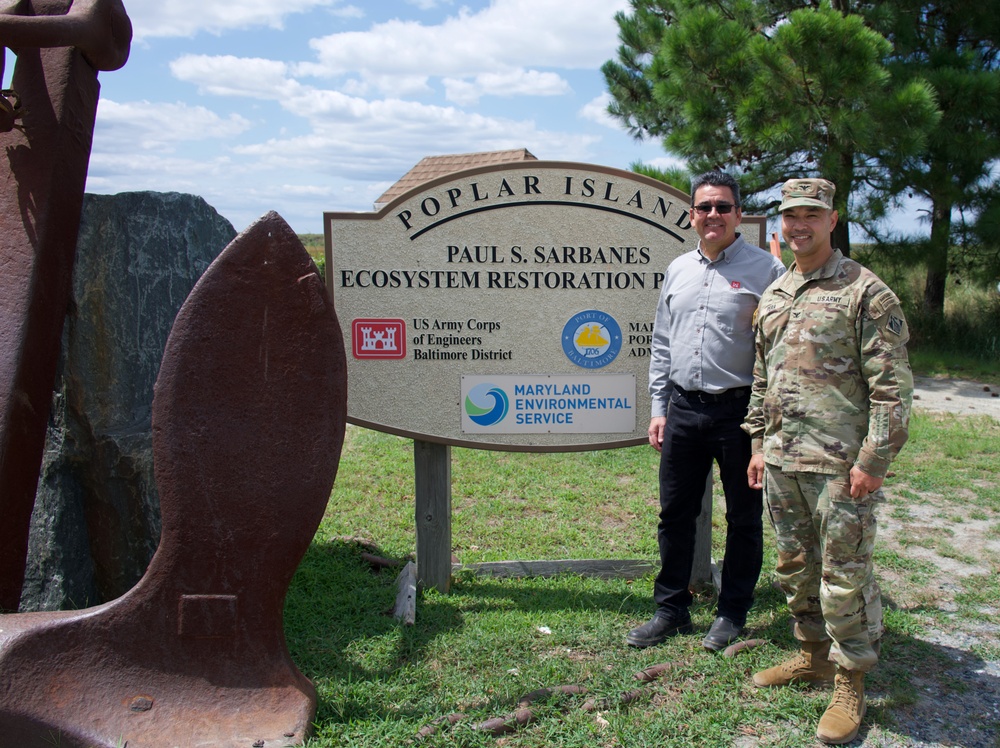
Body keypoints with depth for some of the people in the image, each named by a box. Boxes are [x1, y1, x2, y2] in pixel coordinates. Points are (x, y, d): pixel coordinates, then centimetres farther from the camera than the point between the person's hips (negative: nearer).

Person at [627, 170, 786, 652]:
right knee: (675, 513, 11)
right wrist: (658, 408, 11)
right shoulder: (678, 270, 12)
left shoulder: (765, 269, -4)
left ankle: (732, 613, 25)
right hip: (683, 408, 5)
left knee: (743, 517, 9)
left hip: (739, 411, -4)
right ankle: (671, 609, 26)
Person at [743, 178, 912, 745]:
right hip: (782, 461, 7)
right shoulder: (774, 295, 14)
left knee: (845, 573, 1)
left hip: (839, 464, -7)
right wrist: (759, 443, 16)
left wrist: (874, 459, -15)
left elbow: (893, 384, -11)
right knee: (796, 566, 17)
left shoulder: (866, 291, -7)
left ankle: (851, 683, 16)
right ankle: (813, 656, 34)